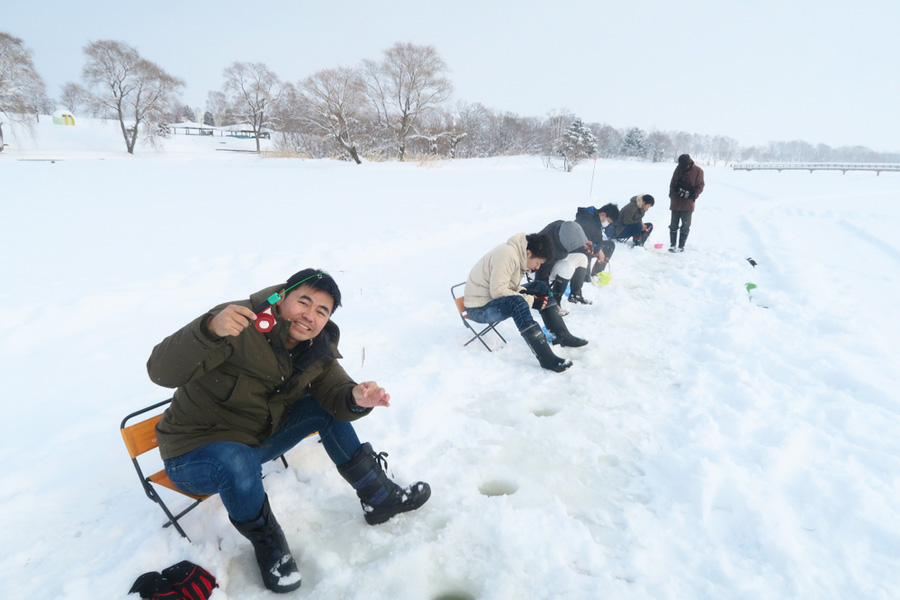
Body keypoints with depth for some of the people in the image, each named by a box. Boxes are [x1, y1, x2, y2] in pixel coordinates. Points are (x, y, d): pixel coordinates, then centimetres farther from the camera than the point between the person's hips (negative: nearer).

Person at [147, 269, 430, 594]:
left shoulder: (317, 350, -6)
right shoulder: (240, 325, -29)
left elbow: (334, 396, -11)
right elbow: (161, 371, -34)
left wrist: (356, 398, -34)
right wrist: (210, 329, -52)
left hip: (259, 438, 6)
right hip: (194, 454, -6)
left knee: (326, 409, -4)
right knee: (238, 462, -37)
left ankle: (379, 498, 8)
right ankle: (269, 547, -6)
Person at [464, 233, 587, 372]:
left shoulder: (518, 253, 4)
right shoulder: (507, 255, -26)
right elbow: (498, 291, -30)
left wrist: (526, 292, -8)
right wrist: (531, 300, -24)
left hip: (496, 297, 10)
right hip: (478, 308, -10)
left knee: (540, 287, 5)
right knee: (517, 302, -37)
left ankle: (561, 335, 4)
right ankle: (546, 358, -38)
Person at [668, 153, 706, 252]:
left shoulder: (698, 171, -7)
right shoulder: (679, 169, 1)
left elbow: (700, 186, -4)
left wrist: (692, 195, -14)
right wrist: (672, 193, -2)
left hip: (688, 204, -2)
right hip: (676, 202, 3)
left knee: (685, 226, 2)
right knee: (673, 225, 6)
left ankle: (681, 246, 9)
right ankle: (672, 245, 12)